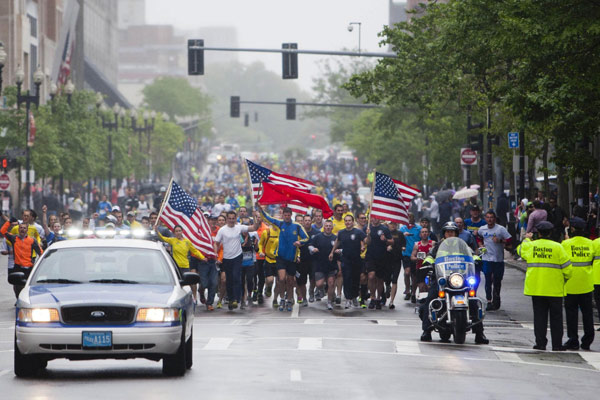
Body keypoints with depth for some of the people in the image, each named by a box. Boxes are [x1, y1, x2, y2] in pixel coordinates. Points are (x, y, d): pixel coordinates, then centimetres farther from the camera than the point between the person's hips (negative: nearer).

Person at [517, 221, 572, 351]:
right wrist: (566, 278, 14)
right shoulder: (557, 247, -7)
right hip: (554, 289, -2)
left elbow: (520, 250, 24)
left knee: (539, 316, 7)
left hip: (535, 287, 2)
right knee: (556, 316, 6)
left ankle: (540, 343, 4)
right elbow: (567, 267, -5)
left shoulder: (530, 246, 0)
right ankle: (557, 344, 7)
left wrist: (526, 239, 42)